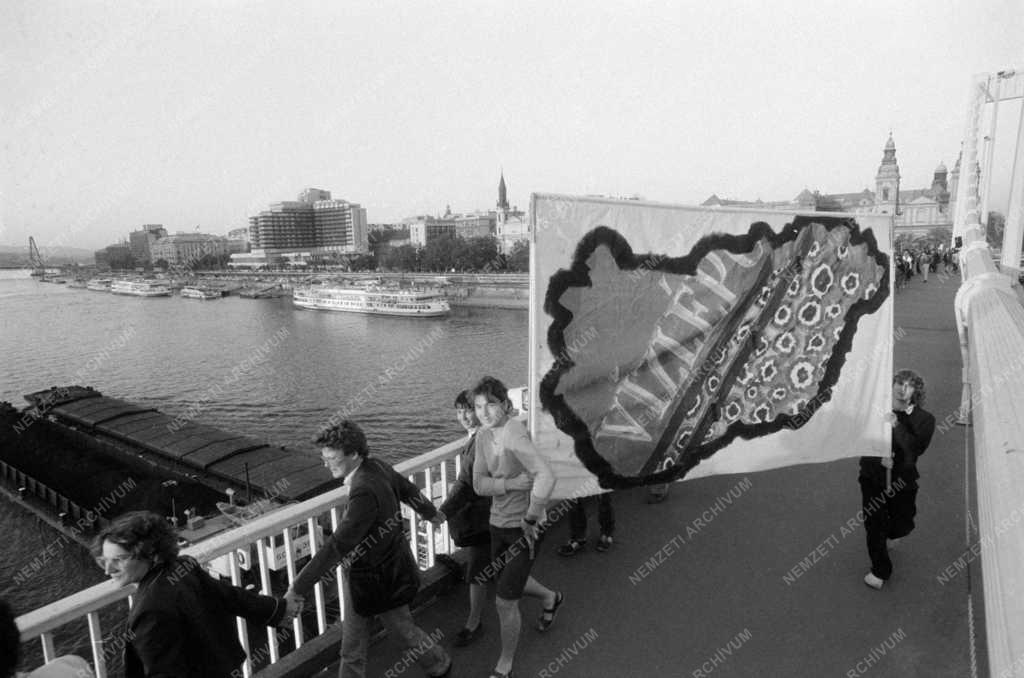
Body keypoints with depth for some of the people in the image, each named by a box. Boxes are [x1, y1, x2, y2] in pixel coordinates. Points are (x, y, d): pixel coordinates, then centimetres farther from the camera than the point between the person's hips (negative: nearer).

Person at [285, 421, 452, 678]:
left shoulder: (365, 492, -34)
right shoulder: (377, 467, -7)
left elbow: (338, 545, -33)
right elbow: (408, 489, 10)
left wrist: (300, 587, -26)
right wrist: (431, 512, 29)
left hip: (379, 577, -8)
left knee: (403, 629, 16)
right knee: (352, 640, 21)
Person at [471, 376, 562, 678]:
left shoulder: (514, 434, -27)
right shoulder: (483, 435, -3)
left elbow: (546, 477, -39)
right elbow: (479, 484, -8)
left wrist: (530, 519, -27)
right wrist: (512, 483, -25)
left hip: (523, 527, -8)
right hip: (498, 522, 8)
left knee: (505, 601, 1)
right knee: (510, 580, 29)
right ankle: (551, 598, 59)